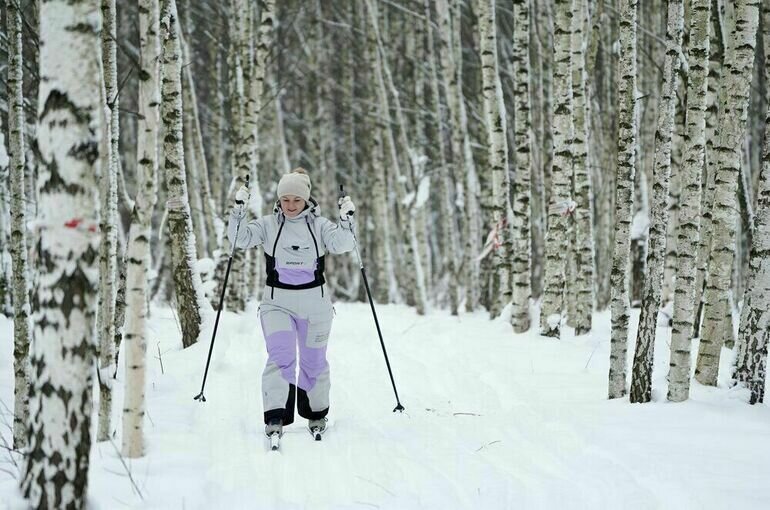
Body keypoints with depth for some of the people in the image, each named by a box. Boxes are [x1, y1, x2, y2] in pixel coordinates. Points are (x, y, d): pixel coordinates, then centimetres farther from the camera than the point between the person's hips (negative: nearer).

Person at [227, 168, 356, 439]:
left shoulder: (319, 225, 0)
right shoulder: (268, 225, 0)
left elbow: (341, 245, -13)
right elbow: (240, 239, -9)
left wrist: (346, 219, -25)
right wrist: (239, 210, -20)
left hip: (314, 304, 1)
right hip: (277, 302, -1)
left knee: (314, 361, 12)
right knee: (281, 358, -16)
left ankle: (316, 414, 31)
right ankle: (275, 418, -20)